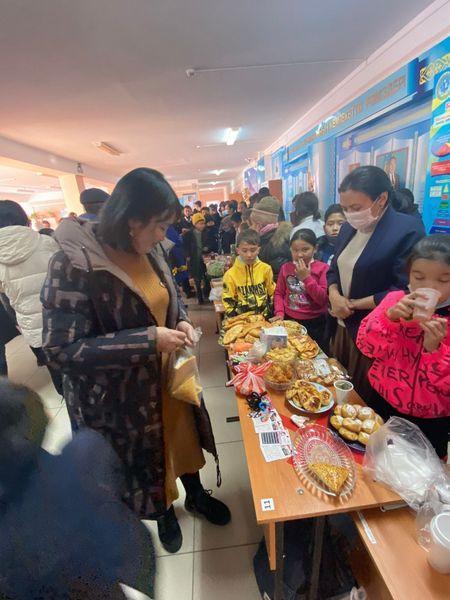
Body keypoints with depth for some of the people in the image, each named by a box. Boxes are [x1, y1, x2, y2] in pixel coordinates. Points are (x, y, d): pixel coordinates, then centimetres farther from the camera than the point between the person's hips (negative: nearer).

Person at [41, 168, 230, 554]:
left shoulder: (149, 253, -4)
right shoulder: (74, 263, -24)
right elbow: (62, 349, -24)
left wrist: (182, 322, -9)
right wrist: (149, 339, -29)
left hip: (166, 374, 6)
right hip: (118, 396, -5)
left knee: (182, 435, 25)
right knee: (140, 457, 21)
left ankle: (196, 496, 56)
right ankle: (163, 512, 54)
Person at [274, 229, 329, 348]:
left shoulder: (323, 268, -7)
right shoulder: (285, 267, 2)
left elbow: (323, 300, -12)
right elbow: (279, 293, 6)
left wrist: (306, 278, -19)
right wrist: (279, 313, -8)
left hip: (314, 323, -2)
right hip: (289, 319, 2)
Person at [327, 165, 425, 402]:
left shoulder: (408, 230, -17)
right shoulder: (349, 228, 7)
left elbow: (405, 291, -20)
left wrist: (354, 304, -16)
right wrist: (334, 295, -7)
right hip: (345, 325, 7)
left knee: (363, 397, 9)